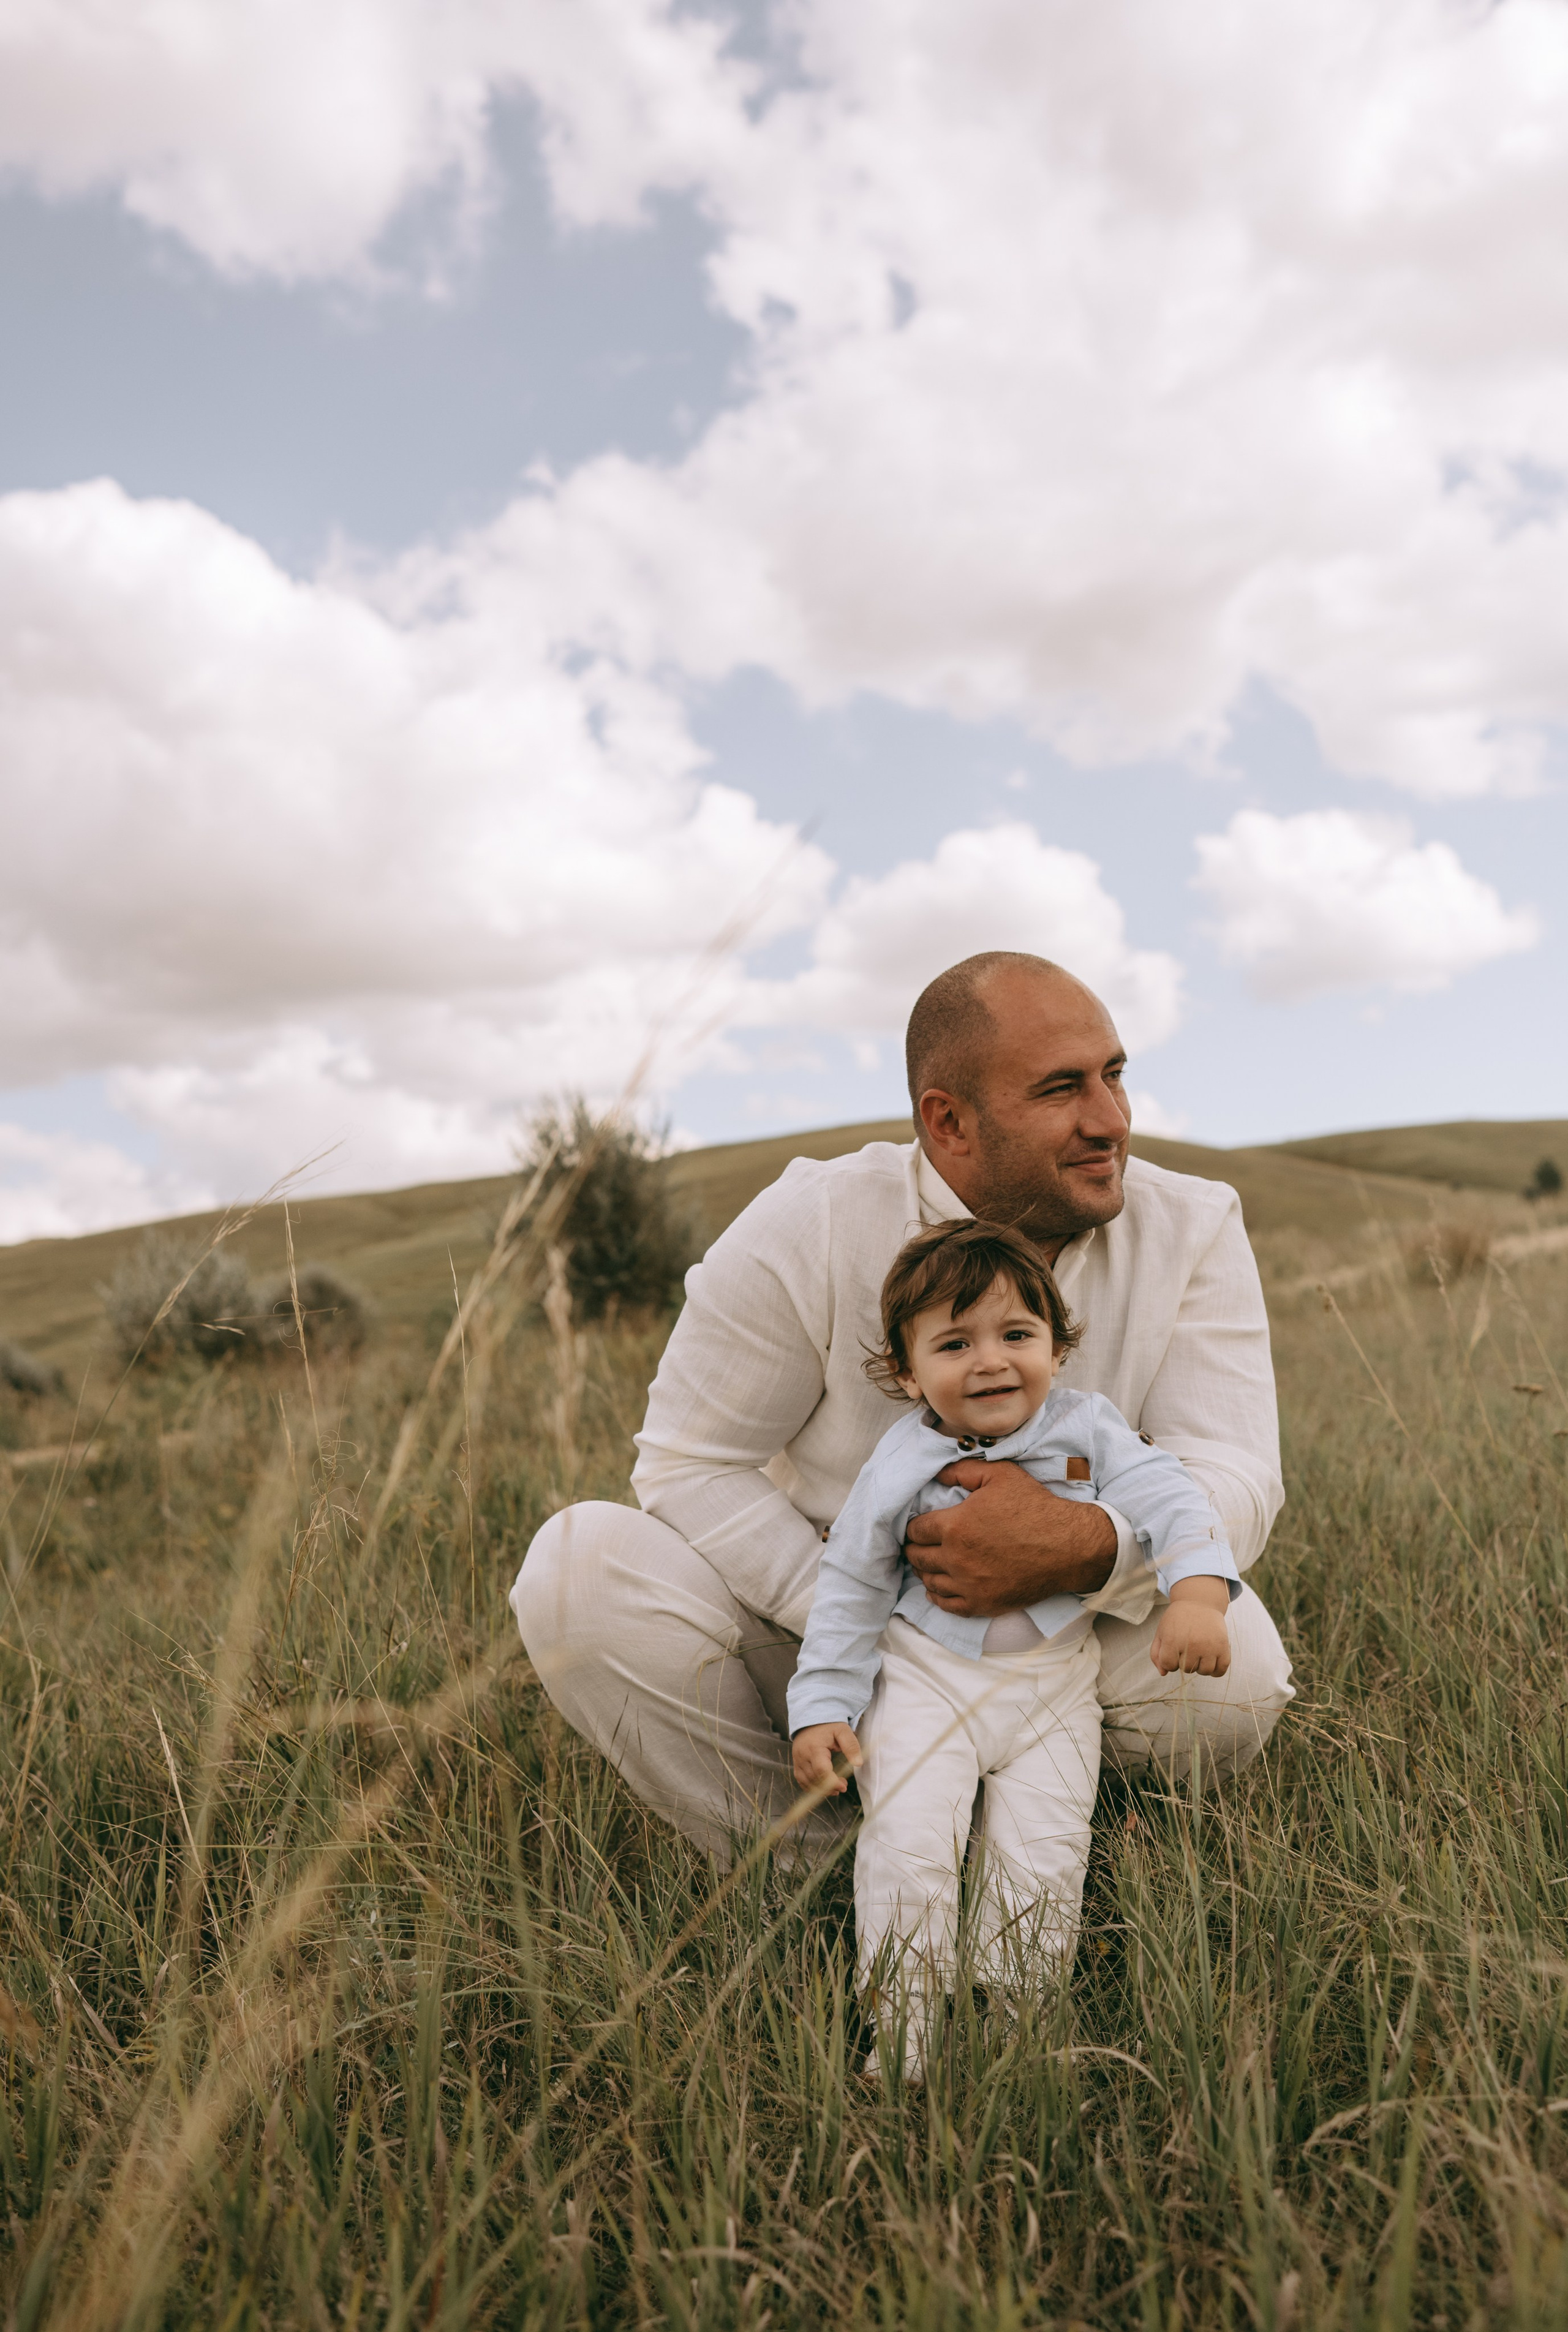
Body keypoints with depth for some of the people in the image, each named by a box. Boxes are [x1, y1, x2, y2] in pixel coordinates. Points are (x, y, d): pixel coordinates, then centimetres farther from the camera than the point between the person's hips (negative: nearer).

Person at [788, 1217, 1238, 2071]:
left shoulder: (1085, 1429, -7)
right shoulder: (901, 1465, -11)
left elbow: (1168, 1498, -16)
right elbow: (850, 1586, -3)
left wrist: (1196, 1590, -36)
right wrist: (821, 1708, -6)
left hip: (1054, 1683, 2)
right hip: (924, 1675, -1)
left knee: (1044, 1856, -4)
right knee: (907, 1841, -14)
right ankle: (904, 2039, 1)